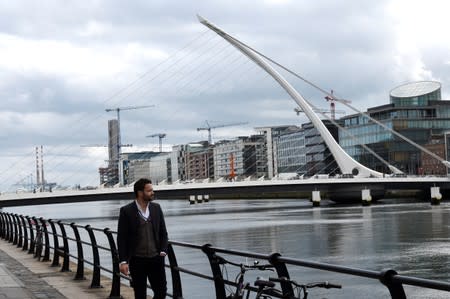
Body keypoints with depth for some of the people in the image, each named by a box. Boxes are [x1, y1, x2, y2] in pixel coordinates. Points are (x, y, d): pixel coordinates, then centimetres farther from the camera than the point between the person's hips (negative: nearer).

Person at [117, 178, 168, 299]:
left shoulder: (156, 208, 5)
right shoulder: (126, 211, -7)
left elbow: (163, 232, 11)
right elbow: (121, 238, -7)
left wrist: (163, 251, -2)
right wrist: (123, 261, -12)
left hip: (156, 259, 3)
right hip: (137, 260, -3)